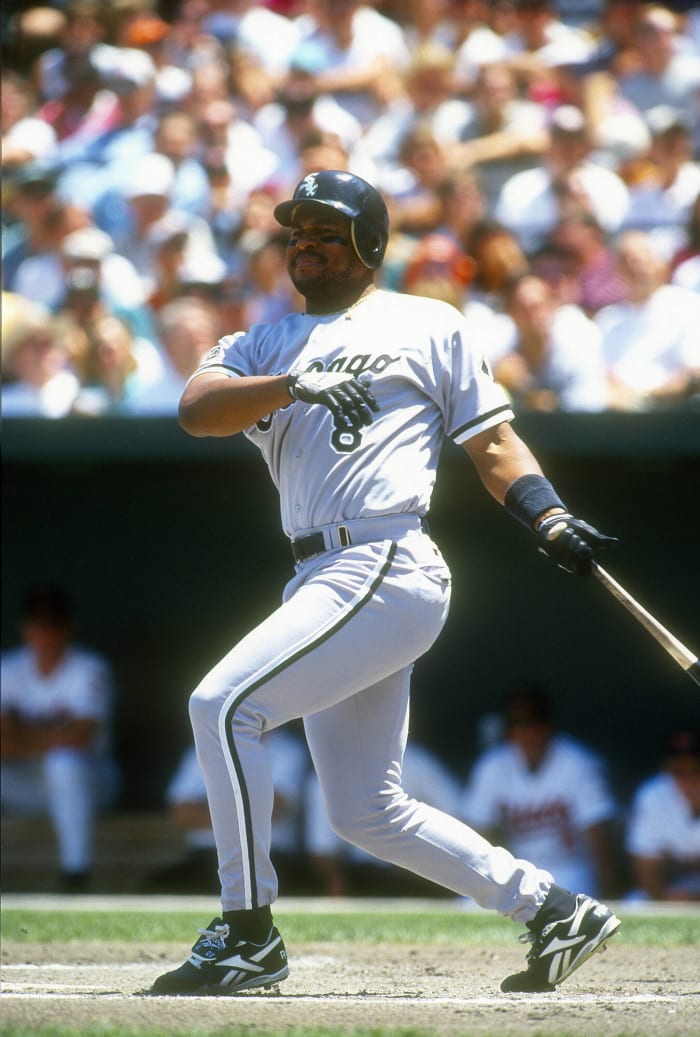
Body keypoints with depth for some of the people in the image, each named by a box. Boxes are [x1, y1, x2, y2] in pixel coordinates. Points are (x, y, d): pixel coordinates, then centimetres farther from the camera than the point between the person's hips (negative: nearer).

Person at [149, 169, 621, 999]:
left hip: (388, 571, -7)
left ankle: (248, 934, -14)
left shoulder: (427, 325, 11)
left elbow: (491, 441, 10)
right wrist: (295, 385, -16)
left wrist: (550, 520, -7)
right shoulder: (266, 345, 21)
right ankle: (550, 908, 17)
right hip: (325, 585, 7)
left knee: (223, 704, -19)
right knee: (366, 812, 8)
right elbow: (197, 408, 1)